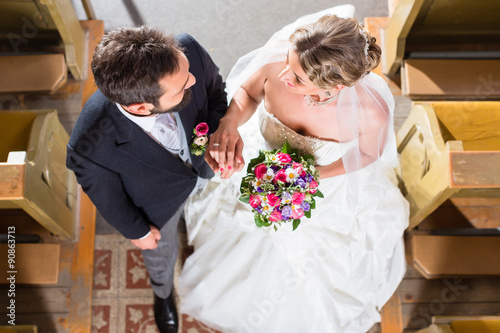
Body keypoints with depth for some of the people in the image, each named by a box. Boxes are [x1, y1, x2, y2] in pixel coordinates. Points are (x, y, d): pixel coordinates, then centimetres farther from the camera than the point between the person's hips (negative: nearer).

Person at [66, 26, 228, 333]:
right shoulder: (91, 144, -45)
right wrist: (136, 230, -4)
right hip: (162, 199, -2)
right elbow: (104, 192, -20)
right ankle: (163, 293, 68)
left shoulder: (187, 51, -40)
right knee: (161, 249, 31)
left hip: (206, 162, 2)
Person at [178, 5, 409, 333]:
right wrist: (229, 123, -35)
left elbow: (368, 153, -16)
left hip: (327, 192, -1)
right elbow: (247, 92, -13)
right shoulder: (277, 60, -36)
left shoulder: (371, 113, -40)